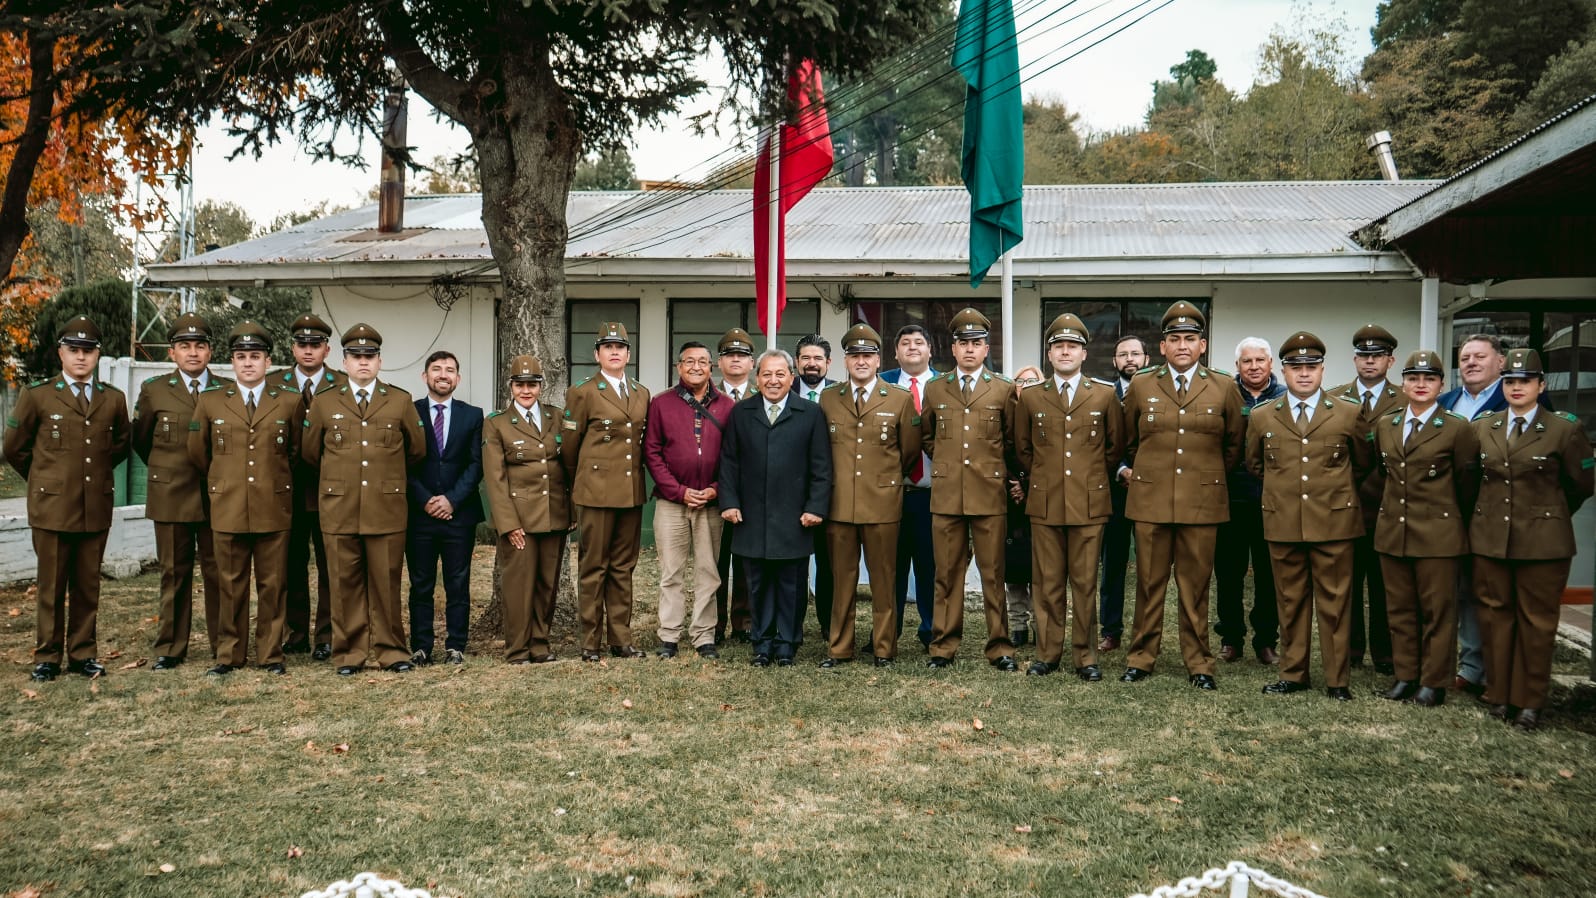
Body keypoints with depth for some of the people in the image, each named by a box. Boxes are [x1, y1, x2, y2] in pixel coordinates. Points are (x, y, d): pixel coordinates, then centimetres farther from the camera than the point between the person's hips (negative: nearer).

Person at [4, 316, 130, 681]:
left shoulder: (113, 399, 7)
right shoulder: (36, 395, 0)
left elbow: (121, 445, 22)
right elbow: (15, 448, 8)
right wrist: (45, 479, 11)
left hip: (97, 508, 3)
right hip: (52, 506, -2)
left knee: (88, 586, 8)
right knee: (51, 586, 3)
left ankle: (83, 654, 17)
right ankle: (47, 657, 13)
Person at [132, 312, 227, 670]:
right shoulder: (154, 390, 4)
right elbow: (140, 439, 14)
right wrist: (165, 469, 16)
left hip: (217, 496, 0)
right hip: (170, 497, 0)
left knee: (218, 572, 4)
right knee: (174, 573, 7)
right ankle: (170, 648, 16)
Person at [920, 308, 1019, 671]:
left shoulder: (1004, 389, 5)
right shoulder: (935, 389, 9)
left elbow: (1013, 440, 13)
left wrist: (1000, 471, 9)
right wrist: (945, 461, 12)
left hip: (989, 494, -1)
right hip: (946, 494, 1)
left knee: (993, 574, 2)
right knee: (947, 574, 6)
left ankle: (999, 647, 9)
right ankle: (944, 645, 12)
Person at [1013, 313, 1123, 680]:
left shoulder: (1105, 395, 4)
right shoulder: (1030, 396, 6)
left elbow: (1115, 447, 13)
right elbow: (1022, 449, 16)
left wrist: (1094, 478, 13)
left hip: (1089, 503, -1)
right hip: (1045, 503, 1)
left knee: (1085, 584, 4)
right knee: (1047, 584, 5)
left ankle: (1085, 657, 13)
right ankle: (1047, 654, 14)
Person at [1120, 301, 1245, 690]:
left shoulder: (1223, 388, 4)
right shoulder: (1140, 386, 6)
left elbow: (1234, 443, 16)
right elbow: (1128, 440, 19)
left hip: (1202, 503, 0)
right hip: (1150, 501, 1)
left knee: (1195, 587, 4)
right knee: (1149, 584, 5)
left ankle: (1198, 663, 13)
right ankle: (1141, 657, 14)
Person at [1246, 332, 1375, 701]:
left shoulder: (1349, 413, 2)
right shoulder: (1261, 417, 6)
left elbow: (1362, 463, 15)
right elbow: (1255, 464, 20)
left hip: (1334, 521, -1)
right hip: (1282, 523, 2)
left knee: (1334, 602, 2)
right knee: (1290, 601, 9)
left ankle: (1337, 679, 12)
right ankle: (1293, 674, 19)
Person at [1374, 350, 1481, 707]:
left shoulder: (1458, 429, -5)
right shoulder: (1385, 427, 9)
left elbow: (1467, 485, 2)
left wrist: (1457, 521, 8)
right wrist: (1391, 509, 16)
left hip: (1438, 533, -5)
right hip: (1393, 530, 5)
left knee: (1437, 610, 2)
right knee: (1399, 608, 10)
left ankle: (1434, 682, 11)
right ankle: (1405, 675, 20)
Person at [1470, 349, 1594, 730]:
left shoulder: (1564, 429, -3)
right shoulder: (1482, 428, 7)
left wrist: (1547, 512, 12)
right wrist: (1488, 513, 13)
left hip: (1542, 541, -3)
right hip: (1490, 538, 3)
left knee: (1536, 620, 4)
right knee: (1495, 616, 9)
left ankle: (1529, 701, 13)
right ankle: (1499, 694, 19)